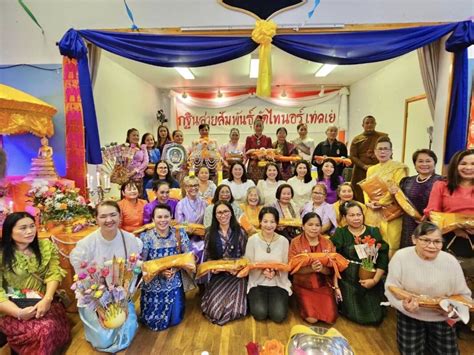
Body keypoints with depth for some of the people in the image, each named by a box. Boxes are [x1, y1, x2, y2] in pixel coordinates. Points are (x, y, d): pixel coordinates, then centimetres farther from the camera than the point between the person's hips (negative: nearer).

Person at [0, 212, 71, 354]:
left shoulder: (46, 246, 2)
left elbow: (53, 273, -4)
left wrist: (47, 300, -21)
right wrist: (19, 312, -22)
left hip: (44, 303, 3)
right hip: (12, 310, -3)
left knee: (56, 327, -25)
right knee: (45, 329, -27)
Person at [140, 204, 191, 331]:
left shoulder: (180, 233, -7)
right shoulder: (146, 237, -12)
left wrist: (176, 268, -22)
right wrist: (159, 271, -24)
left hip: (174, 283, 1)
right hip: (153, 284, -1)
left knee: (175, 320, 8)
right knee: (153, 321, 5)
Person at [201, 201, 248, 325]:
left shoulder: (240, 232, -1)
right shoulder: (210, 233, 3)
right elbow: (208, 256, 9)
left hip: (237, 274, -1)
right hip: (218, 274, 1)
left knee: (235, 309, -19)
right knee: (215, 308, -18)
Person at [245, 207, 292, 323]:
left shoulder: (283, 241, -5)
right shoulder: (252, 240, -7)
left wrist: (275, 272, -21)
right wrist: (262, 270, -22)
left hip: (278, 283, 1)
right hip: (257, 283, 0)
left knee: (279, 316, -17)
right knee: (260, 314, -20)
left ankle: (279, 300, 16)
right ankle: (256, 301, 14)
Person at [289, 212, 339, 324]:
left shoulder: (327, 243, -2)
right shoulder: (295, 242, -10)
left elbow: (332, 269, -5)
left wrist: (322, 269, -28)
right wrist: (311, 268, -30)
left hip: (323, 285, 2)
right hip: (303, 285, -2)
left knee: (331, 318, -11)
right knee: (312, 319, -15)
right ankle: (302, 302, 16)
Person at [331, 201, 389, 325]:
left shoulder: (373, 232, 3)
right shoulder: (340, 233, -2)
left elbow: (383, 258, -2)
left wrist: (375, 280, -11)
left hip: (370, 279, 2)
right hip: (348, 280, -2)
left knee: (376, 317, 4)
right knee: (355, 316, -2)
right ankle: (342, 302, 29)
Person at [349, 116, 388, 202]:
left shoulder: (383, 137, 11)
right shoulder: (357, 139, 11)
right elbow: (352, 156, 4)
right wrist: (364, 166, -10)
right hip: (360, 173, 1)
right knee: (360, 199, 1)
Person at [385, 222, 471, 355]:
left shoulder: (451, 261, -14)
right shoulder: (401, 257, -20)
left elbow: (463, 294, -4)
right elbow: (391, 288, -14)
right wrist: (403, 304, -31)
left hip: (441, 317, 2)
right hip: (410, 315, -1)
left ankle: (428, 338, 40)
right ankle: (421, 338, 37)